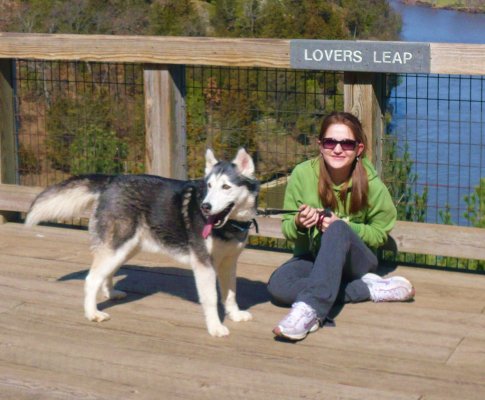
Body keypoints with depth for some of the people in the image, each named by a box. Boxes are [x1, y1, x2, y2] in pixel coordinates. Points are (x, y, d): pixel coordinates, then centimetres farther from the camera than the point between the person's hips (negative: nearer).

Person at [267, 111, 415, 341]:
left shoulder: (370, 183, -12)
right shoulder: (302, 174, -10)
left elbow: (379, 234, -4)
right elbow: (286, 229, -4)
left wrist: (344, 226, -23)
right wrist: (299, 223, -28)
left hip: (357, 260, -2)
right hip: (312, 257, 2)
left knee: (338, 230, -36)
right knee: (277, 286, -31)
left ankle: (310, 308, -47)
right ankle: (370, 289, -24)